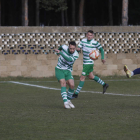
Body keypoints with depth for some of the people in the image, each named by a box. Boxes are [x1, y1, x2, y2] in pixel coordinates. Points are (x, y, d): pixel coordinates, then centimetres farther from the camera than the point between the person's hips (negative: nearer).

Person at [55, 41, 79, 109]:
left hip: (68, 71, 1)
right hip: (59, 69, -1)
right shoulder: (64, 47, -13)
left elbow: (69, 59, -35)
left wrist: (60, 53, -40)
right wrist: (59, 49, 37)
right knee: (63, 83, -23)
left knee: (72, 85, -15)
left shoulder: (76, 55, -16)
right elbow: (61, 47, 14)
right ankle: (65, 103, -31)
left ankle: (68, 100, 12)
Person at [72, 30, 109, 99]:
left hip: (89, 63, -7)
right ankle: (104, 84, 36)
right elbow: (79, 48, -2)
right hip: (85, 62, 7)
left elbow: (101, 49, 2)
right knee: (91, 76, 20)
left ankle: (76, 94, 1)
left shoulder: (95, 43, -11)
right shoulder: (83, 41, 2)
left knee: (82, 78, -5)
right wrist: (77, 49, -25)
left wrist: (102, 58, -3)